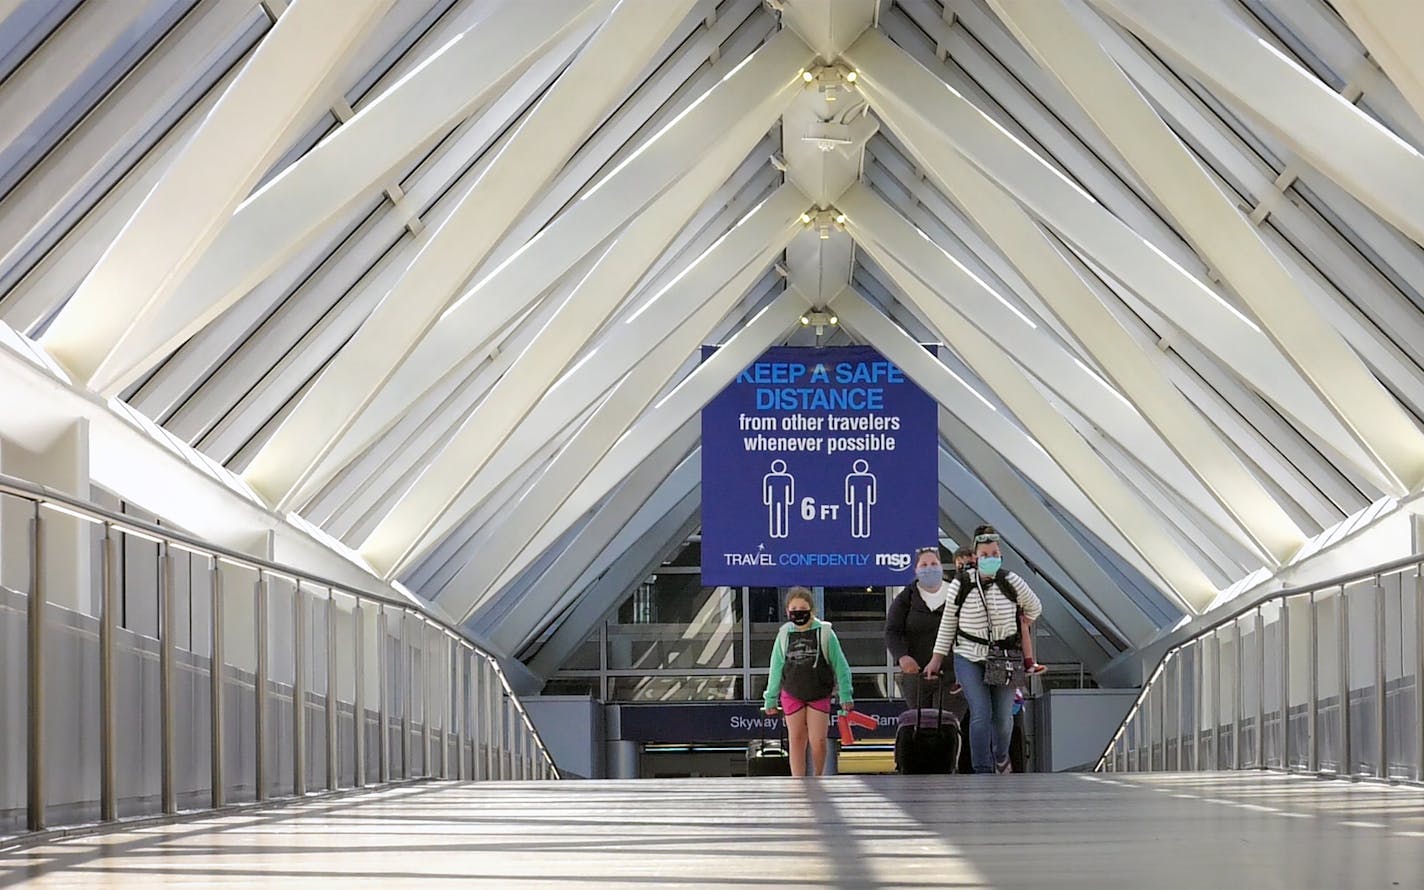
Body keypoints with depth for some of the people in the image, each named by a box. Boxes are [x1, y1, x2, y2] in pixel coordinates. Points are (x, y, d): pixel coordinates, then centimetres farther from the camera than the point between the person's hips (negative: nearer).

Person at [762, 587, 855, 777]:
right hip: (792, 695, 2)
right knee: (796, 740, 2)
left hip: (819, 695, -2)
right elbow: (776, 668, 10)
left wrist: (845, 696, -4)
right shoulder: (784, 635, 1)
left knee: (818, 741, -9)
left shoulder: (824, 633, -6)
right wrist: (771, 698, 12)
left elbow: (840, 665, -2)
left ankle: (818, 778, 15)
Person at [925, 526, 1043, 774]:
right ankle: (982, 771, -9)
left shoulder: (1011, 582, -6)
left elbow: (1034, 608, 13)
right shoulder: (960, 585, -7)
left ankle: (1001, 757, 36)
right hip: (969, 658, -2)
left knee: (1003, 716, 6)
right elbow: (948, 623, 4)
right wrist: (937, 658, 6)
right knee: (981, 714, -15)